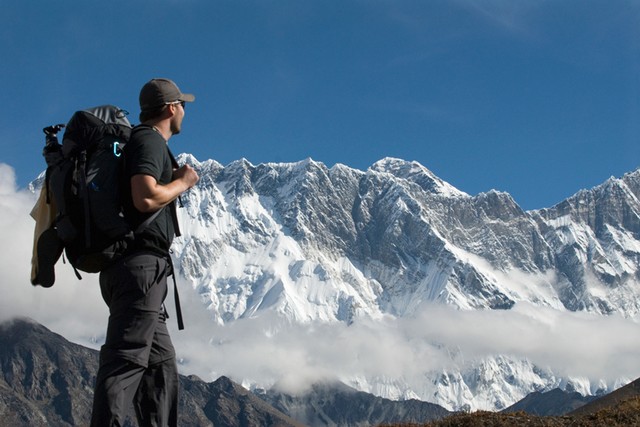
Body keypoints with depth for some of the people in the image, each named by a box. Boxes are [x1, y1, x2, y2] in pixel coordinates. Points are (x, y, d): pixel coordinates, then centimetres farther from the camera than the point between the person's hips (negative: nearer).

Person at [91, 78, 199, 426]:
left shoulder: (143, 142, 23)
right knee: (126, 358, -16)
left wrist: (172, 181, 25)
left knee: (161, 362, 12)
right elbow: (145, 198, -23)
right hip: (141, 264, -10)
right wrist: (182, 182, -6)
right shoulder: (150, 141, -7)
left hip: (127, 265, 10)